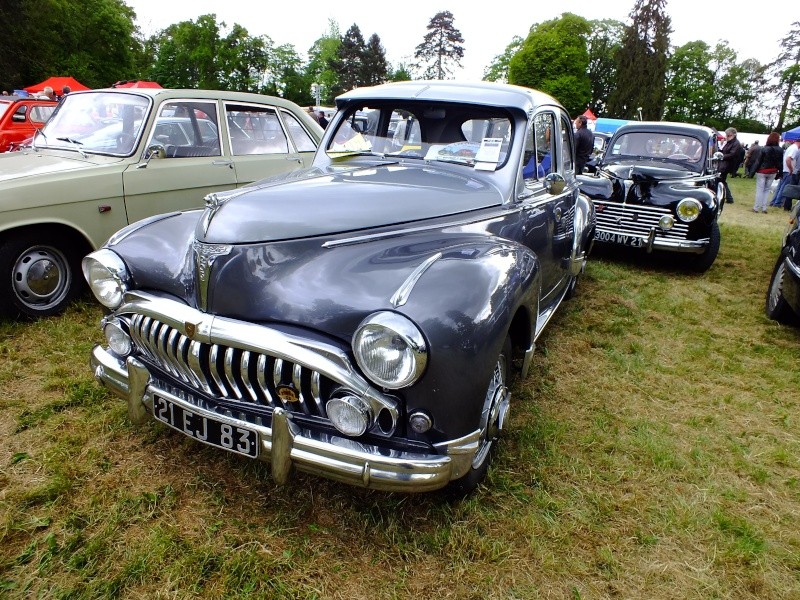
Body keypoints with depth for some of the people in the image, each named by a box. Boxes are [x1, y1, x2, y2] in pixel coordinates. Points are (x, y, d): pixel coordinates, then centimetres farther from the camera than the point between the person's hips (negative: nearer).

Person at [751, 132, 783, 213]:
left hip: (762, 172, -3)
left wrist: (753, 171, -7)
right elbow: (780, 162, 2)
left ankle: (756, 208, 0)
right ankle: (764, 208, 9)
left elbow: (758, 161, -12)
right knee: (767, 190, 11)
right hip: (772, 172, 3)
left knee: (760, 190, 0)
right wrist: (779, 173, 10)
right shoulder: (780, 150, -2)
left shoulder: (764, 149, -13)